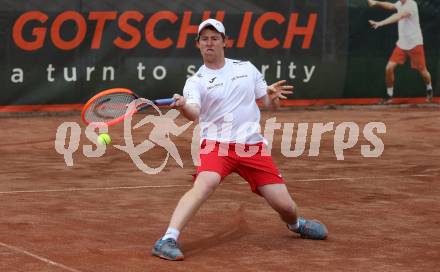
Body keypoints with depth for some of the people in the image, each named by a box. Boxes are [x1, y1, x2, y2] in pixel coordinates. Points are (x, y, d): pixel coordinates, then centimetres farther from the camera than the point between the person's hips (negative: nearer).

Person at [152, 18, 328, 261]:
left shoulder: (247, 68, 11)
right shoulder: (196, 81, 1)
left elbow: (270, 104, 17)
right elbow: (194, 114, -18)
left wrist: (273, 96, -8)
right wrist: (183, 107, -42)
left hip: (252, 146, 3)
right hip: (217, 145, -3)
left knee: (285, 206, 0)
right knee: (204, 185, -34)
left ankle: (296, 224, 36)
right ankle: (167, 240, -36)